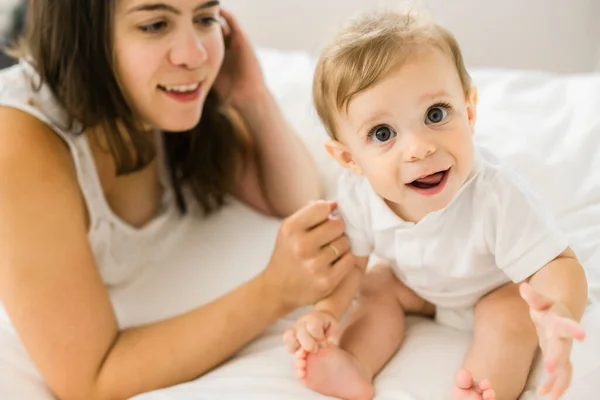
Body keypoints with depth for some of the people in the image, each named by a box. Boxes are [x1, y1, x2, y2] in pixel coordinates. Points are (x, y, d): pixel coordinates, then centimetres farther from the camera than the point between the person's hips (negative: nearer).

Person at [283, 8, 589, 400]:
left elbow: (558, 263, -39)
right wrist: (328, 311, -33)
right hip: (422, 286, 5)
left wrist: (559, 311, -64)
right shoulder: (357, 192, -29)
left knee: (509, 316, -30)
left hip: (498, 288, -5)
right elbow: (351, 260, -12)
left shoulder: (496, 197, -44)